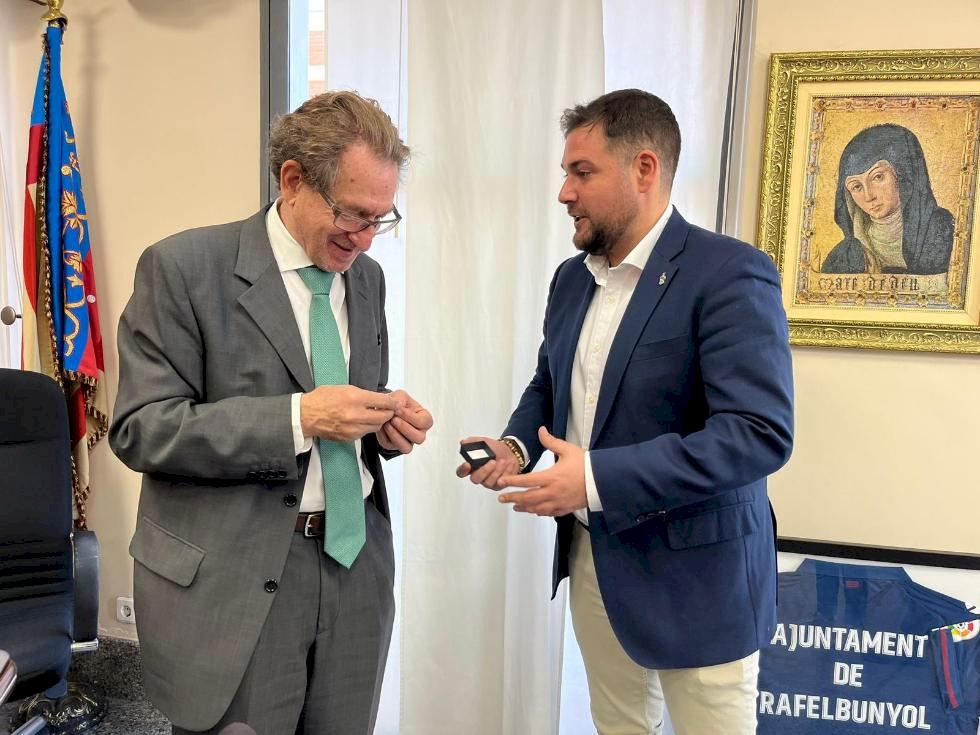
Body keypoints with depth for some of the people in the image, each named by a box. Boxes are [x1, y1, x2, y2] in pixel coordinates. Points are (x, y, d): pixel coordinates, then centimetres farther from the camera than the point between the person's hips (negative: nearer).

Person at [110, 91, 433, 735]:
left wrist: (386, 423, -5)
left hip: (354, 564, 5)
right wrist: (299, 417, -23)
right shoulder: (184, 268, -10)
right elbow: (141, 429, -14)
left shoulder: (366, 277, 8)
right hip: (231, 584, -5)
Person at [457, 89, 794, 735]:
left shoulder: (731, 274, -18)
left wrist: (597, 478, -29)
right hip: (592, 557, 7)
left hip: (695, 572, -6)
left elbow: (761, 433, -25)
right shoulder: (572, 277, 7)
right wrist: (515, 445, -3)